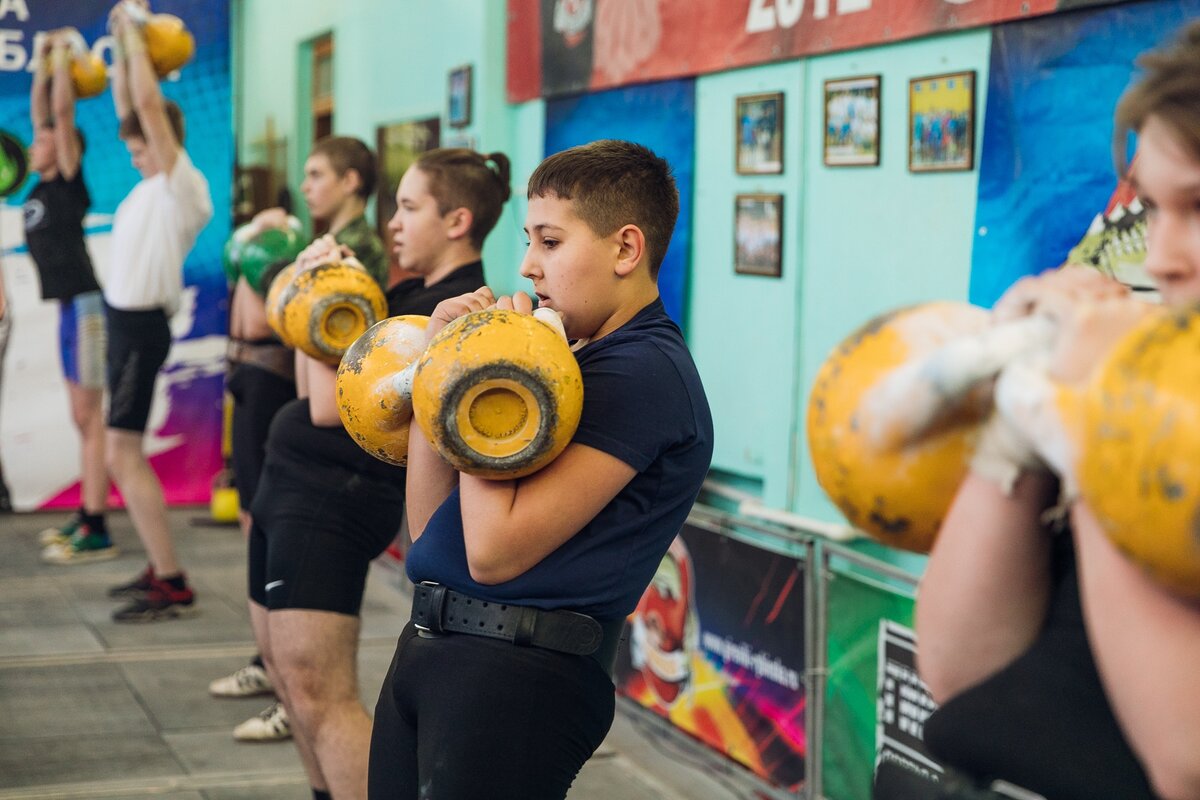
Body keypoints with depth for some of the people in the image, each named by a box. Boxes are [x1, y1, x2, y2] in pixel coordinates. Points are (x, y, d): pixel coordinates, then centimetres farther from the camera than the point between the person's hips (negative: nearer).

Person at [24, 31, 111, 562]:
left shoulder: (69, 181, -7)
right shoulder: (43, 186, 13)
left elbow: (63, 112, -10)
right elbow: (42, 113, 23)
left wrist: (63, 58, -1)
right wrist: (43, 61, 23)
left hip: (86, 306, -9)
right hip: (68, 306, 9)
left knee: (91, 418, -10)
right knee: (83, 419, 12)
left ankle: (96, 533, -11)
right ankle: (85, 516, 17)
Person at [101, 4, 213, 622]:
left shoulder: (182, 187, -13)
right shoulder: (152, 183, 11)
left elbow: (149, 104, -21)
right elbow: (127, 106, 19)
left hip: (141, 325, -10)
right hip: (126, 319, 10)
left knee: (121, 454, -12)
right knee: (127, 452, 12)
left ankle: (172, 587, -11)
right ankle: (159, 570, 18)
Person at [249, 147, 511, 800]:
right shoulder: (409, 296, 14)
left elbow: (329, 407, -21)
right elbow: (310, 388, 15)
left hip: (332, 500, -10)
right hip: (292, 481, 10)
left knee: (318, 697, -12)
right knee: (288, 676, 18)